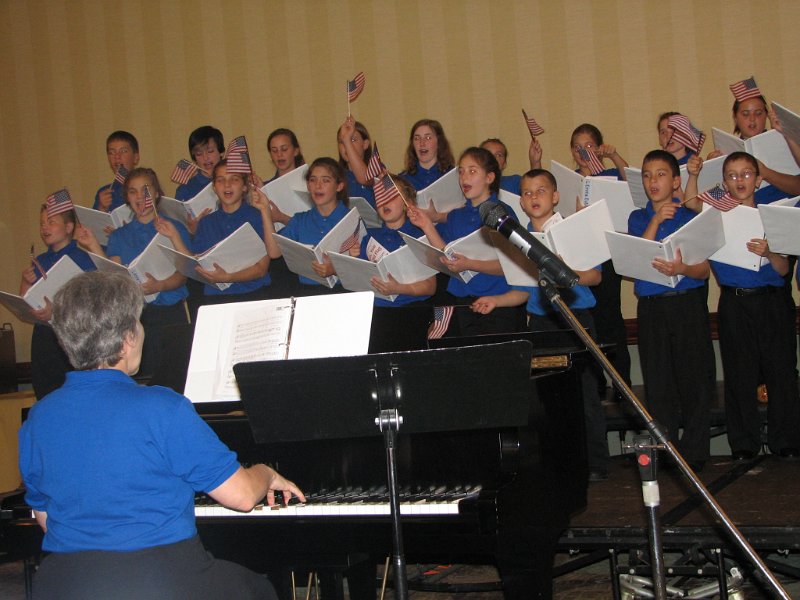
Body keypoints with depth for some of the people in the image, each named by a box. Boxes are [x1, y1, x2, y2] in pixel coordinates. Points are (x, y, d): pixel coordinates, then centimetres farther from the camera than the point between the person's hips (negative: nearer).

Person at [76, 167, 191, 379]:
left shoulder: (174, 229, 6)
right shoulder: (119, 236, 15)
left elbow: (182, 274, -4)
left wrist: (158, 286, -23)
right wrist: (94, 246, -4)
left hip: (169, 312, -2)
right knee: (139, 378, -5)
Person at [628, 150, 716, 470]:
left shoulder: (692, 218, 2)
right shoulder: (637, 219, 10)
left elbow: (704, 269, -5)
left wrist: (681, 268, -26)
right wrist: (656, 221, -13)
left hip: (688, 304, -2)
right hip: (651, 308, 2)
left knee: (694, 380, -1)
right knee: (658, 383, 5)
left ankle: (694, 452, 9)